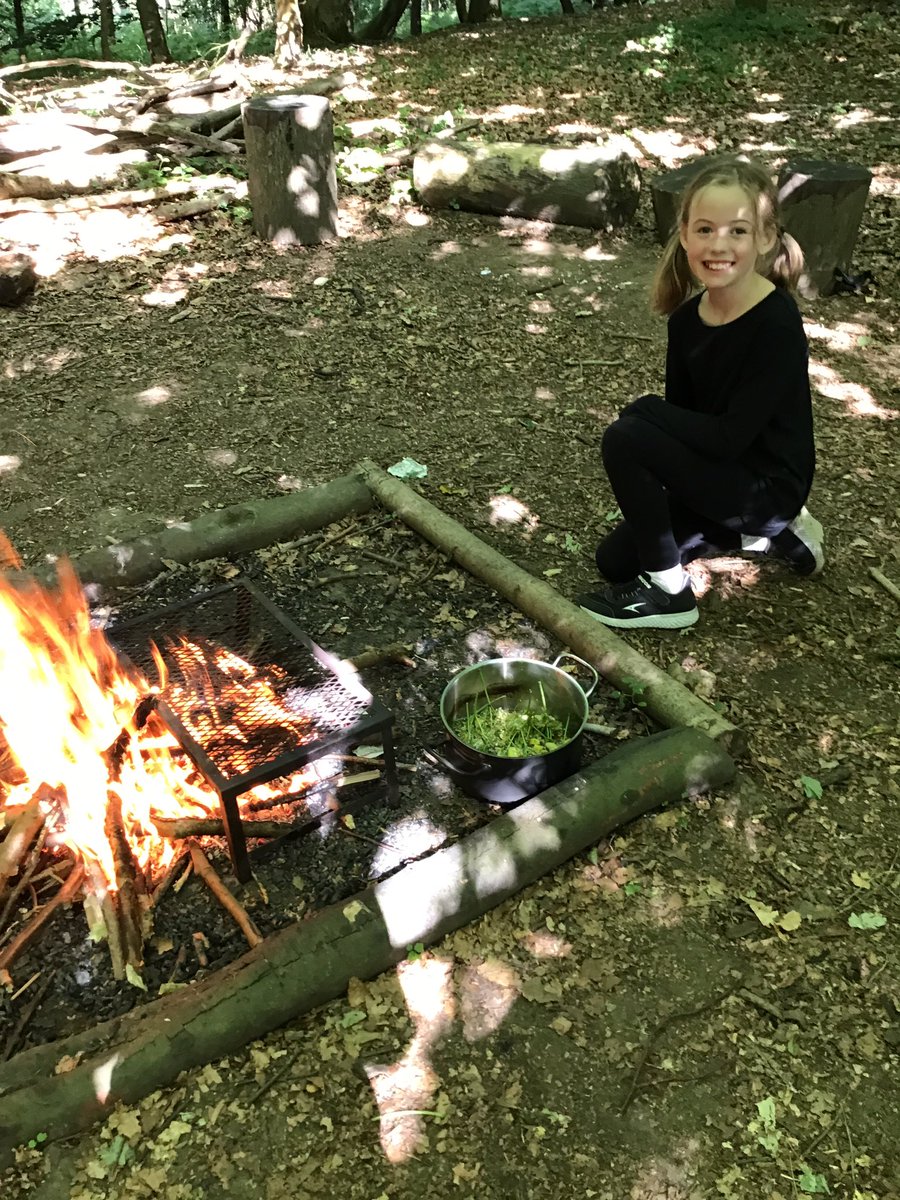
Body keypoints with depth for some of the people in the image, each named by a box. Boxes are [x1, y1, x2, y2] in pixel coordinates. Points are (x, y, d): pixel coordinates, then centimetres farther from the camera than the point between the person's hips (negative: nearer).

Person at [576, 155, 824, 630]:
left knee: (625, 440, -24)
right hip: (714, 473, 8)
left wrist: (645, 410, -19)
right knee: (614, 561, 14)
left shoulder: (777, 324, -24)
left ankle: (668, 593, -9)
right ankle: (762, 531, 21)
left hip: (766, 483, -8)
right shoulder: (687, 317, -2)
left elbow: (731, 436, -27)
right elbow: (683, 415, 3)